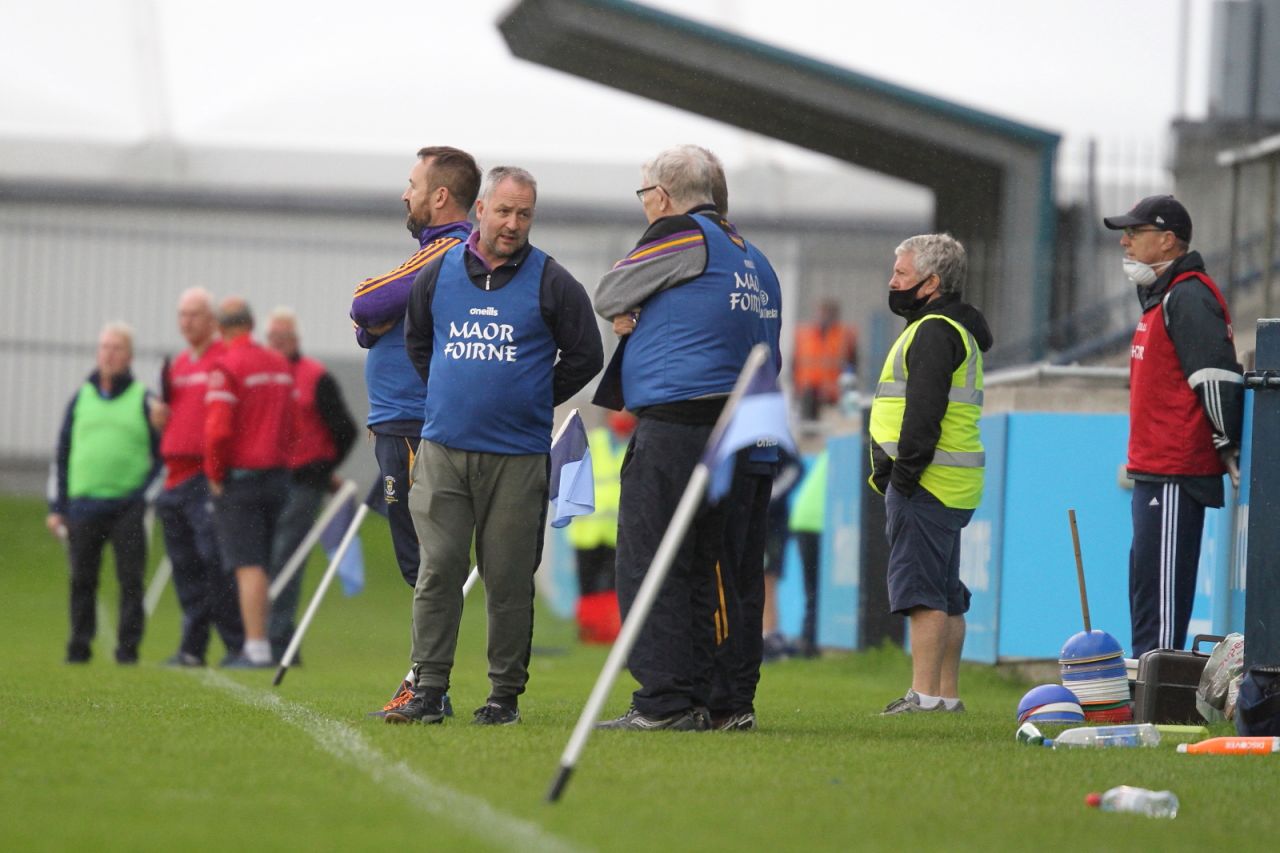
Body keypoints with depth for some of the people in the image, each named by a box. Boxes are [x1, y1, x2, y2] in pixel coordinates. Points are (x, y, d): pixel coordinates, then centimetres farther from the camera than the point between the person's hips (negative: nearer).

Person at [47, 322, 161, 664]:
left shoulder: (144, 401, 5)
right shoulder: (81, 399, 13)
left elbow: (161, 454, 6)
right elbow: (62, 455, 16)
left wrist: (147, 495, -6)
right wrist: (56, 507, 10)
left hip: (128, 506, -2)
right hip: (83, 505, 2)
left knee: (130, 581, -3)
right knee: (82, 580, 4)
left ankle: (128, 646, 2)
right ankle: (79, 645, 11)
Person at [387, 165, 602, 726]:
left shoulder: (551, 282, -1)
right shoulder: (439, 274, 7)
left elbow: (585, 357, 6)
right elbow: (416, 340, 25)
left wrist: (536, 402, 10)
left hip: (517, 456, -2)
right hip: (442, 449, 2)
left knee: (508, 579, 1)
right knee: (437, 571, -3)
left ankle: (506, 694, 9)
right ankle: (428, 690, 0)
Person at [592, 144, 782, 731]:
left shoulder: (682, 235, -5)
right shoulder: (752, 259, 19)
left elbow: (608, 298, 3)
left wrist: (626, 318, 24)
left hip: (675, 427, -8)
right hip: (739, 432, 8)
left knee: (649, 568, -5)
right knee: (710, 569, 12)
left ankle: (666, 702, -9)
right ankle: (728, 699, 11)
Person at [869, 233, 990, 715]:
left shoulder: (934, 332, -12)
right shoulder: (958, 330, 22)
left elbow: (924, 410, -22)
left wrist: (905, 473, -21)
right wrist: (901, 476, 20)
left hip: (926, 487, -11)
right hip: (951, 488, 11)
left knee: (921, 592, -11)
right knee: (945, 594, 13)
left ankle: (925, 694, -13)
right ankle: (947, 694, 16)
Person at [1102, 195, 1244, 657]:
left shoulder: (1188, 297, -13)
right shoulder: (1162, 296, 20)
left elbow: (1218, 376, -19)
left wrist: (1228, 446, -17)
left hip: (1176, 475, -11)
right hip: (1155, 472, 11)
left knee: (1161, 582, -12)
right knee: (1146, 580, 11)